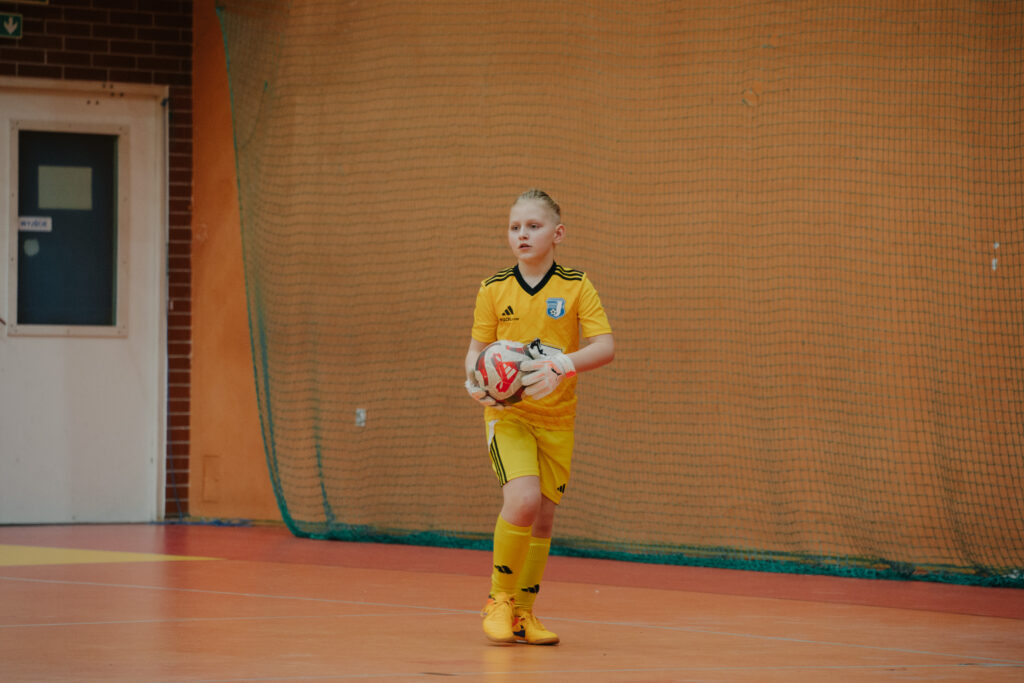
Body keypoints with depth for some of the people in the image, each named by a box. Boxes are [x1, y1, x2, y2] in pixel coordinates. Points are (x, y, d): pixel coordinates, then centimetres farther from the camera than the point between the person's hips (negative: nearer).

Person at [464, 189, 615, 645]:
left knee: (543, 516, 7)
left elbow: (605, 346, -10)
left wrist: (563, 365, -28)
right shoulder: (493, 290, 0)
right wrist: (475, 380, -14)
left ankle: (523, 611, 25)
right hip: (507, 413, -2)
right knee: (522, 499, -22)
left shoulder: (576, 288, -3)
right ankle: (500, 597, -4)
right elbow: (477, 347, 8)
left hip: (556, 417, 2)